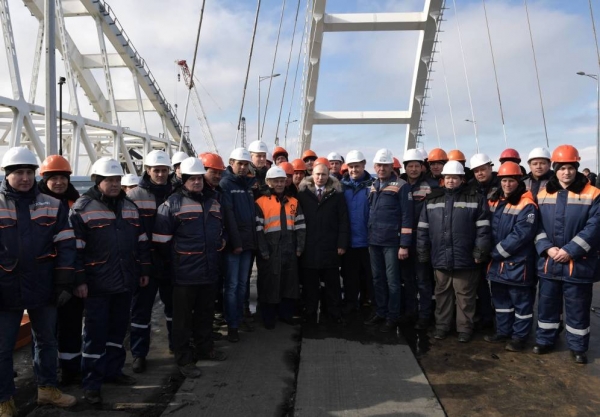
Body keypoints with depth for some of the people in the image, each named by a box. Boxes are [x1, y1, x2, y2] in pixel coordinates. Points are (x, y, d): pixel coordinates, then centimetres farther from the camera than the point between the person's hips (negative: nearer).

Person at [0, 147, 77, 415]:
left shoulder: (53, 206, 3)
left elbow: (65, 245, 2)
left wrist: (64, 283, -2)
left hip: (43, 289, 2)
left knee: (46, 341, 16)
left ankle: (47, 388, 33)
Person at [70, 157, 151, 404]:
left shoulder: (129, 206, 10)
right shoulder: (83, 208, -8)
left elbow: (142, 241, 15)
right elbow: (75, 247, -11)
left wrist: (144, 270, 13)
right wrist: (79, 280, -14)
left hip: (125, 281, 6)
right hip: (97, 284, -6)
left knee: (118, 329, 16)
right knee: (96, 333, 2)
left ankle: (112, 370, 32)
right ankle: (91, 383, 14)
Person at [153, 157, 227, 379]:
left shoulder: (213, 203, 11)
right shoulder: (172, 204, -10)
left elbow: (222, 231, 26)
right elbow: (161, 239, -10)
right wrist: (176, 258, -2)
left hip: (210, 271, 6)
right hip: (185, 274, -6)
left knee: (206, 312, 20)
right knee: (183, 317, 5)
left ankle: (205, 347, 37)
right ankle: (184, 359, 17)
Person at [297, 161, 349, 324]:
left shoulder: (337, 193, 2)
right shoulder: (303, 193, 3)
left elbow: (343, 221, 0)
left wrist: (342, 243, -5)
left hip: (330, 247, 0)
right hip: (309, 247, 0)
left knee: (332, 283, 10)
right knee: (310, 283, 8)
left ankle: (335, 314, 21)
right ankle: (310, 315, 19)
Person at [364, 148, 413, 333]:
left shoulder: (401, 186, -6)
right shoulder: (373, 186, 13)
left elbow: (406, 216, -10)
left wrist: (404, 245, -14)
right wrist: (369, 239, 15)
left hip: (391, 242, -6)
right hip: (374, 241, 6)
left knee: (392, 280, 2)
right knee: (377, 279, 13)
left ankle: (393, 317, 13)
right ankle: (380, 313, 25)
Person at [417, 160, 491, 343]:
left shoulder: (475, 199, -2)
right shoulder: (433, 199, 9)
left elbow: (483, 229, -5)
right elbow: (423, 229, 10)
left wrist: (480, 253, -9)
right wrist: (423, 253, 7)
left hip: (465, 258, -3)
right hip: (440, 258, 4)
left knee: (465, 297, 7)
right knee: (442, 294, 14)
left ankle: (465, 328, 20)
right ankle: (442, 325, 27)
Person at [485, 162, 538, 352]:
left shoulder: (526, 205, -13)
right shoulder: (495, 202, 10)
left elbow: (521, 234, -20)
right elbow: (489, 229, 16)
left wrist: (498, 251, -15)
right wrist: (492, 252, 3)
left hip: (518, 263, -7)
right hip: (497, 262, 8)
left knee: (521, 302, 5)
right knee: (501, 299, 17)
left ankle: (519, 336, 17)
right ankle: (503, 332, 31)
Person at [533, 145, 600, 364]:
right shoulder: (543, 195, 5)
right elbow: (537, 226, 3)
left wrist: (570, 250, -18)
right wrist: (547, 248, -13)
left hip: (579, 264, -3)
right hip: (548, 263, 3)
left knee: (577, 308, 9)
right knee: (547, 304, 13)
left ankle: (578, 347, 26)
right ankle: (544, 340, 29)